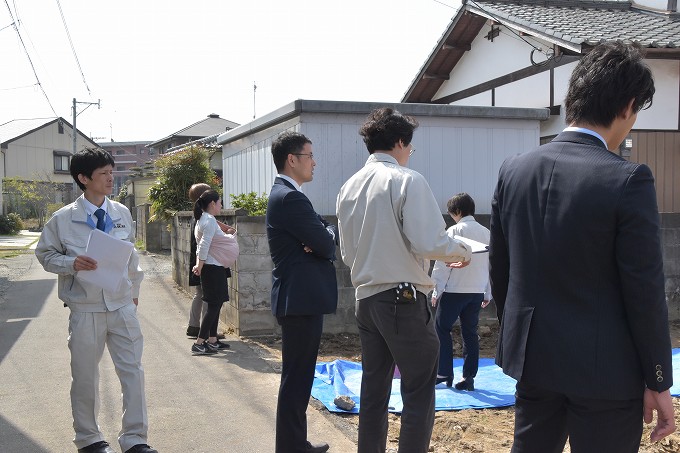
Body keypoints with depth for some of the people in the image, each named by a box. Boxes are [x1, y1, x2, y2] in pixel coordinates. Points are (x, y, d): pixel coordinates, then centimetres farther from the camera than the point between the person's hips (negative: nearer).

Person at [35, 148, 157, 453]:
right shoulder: (63, 219, -7)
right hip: (85, 308, -2)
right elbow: (45, 254, 2)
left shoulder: (122, 213, 3)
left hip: (122, 305, 3)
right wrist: (71, 263, -16)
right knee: (85, 376, 9)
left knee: (133, 371, 1)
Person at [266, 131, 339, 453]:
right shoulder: (290, 197, -18)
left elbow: (319, 238, 13)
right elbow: (327, 244, -18)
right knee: (296, 376, -3)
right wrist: (331, 232, 3)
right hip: (302, 298, -11)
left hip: (300, 297, 11)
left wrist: (322, 237, -9)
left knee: (299, 375, 18)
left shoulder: (284, 194, 16)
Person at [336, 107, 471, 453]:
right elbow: (430, 242, -18)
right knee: (419, 392, 1)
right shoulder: (407, 180, -11)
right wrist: (461, 251, 0)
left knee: (373, 388, 15)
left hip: (365, 298, 7)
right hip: (404, 298, -7)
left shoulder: (348, 187, 9)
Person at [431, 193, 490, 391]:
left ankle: (445, 373, 5)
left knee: (441, 329, 6)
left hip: (454, 290, -6)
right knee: (470, 333, 9)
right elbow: (491, 265, 12)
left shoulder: (454, 231, -9)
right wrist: (488, 293, 18)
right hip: (477, 291, 6)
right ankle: (469, 378, 10)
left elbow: (443, 264, -11)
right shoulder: (486, 233, 8)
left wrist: (437, 291, -5)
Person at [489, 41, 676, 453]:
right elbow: (645, 293, -14)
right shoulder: (628, 179, -17)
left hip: (532, 359, 6)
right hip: (604, 371, -5)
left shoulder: (514, 170, 0)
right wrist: (659, 382, -4)